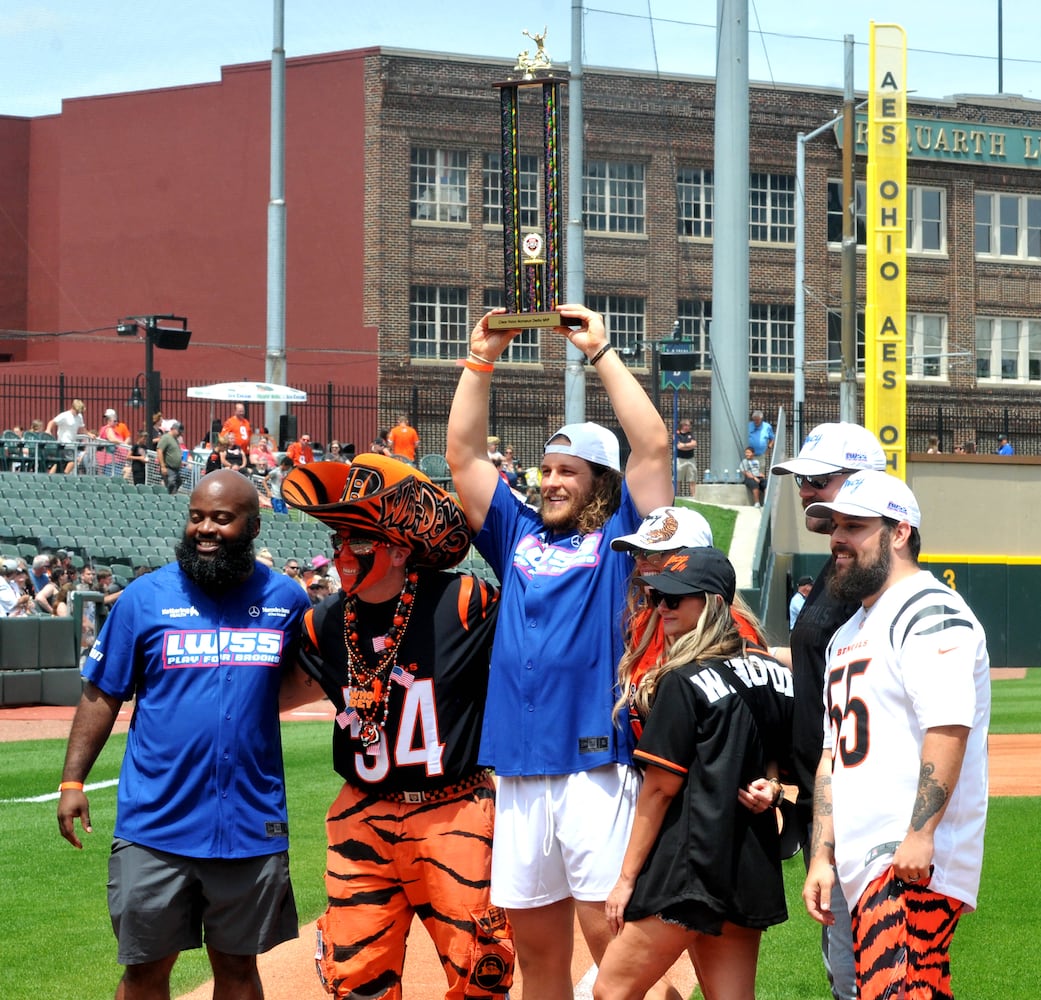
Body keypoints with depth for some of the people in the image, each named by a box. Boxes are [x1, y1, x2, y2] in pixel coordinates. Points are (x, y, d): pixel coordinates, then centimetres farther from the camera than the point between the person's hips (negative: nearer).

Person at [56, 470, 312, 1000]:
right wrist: (72, 781, -5)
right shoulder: (144, 597, -2)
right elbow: (102, 696, 2)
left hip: (251, 827, 1)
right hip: (155, 824, -1)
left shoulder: (285, 601, 2)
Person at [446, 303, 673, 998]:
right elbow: (464, 455, 16)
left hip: (600, 765, -5)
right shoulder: (520, 534, 19)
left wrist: (601, 352, -2)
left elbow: (653, 445, -4)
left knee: (610, 935, -9)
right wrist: (482, 359, 8)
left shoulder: (620, 536, 7)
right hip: (519, 769, 5)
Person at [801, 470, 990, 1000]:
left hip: (916, 863, -10)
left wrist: (919, 835, -26)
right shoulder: (846, 635, 24)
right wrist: (821, 857, 15)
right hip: (864, 868, 10)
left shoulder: (931, 612, -8)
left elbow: (949, 728, -20)